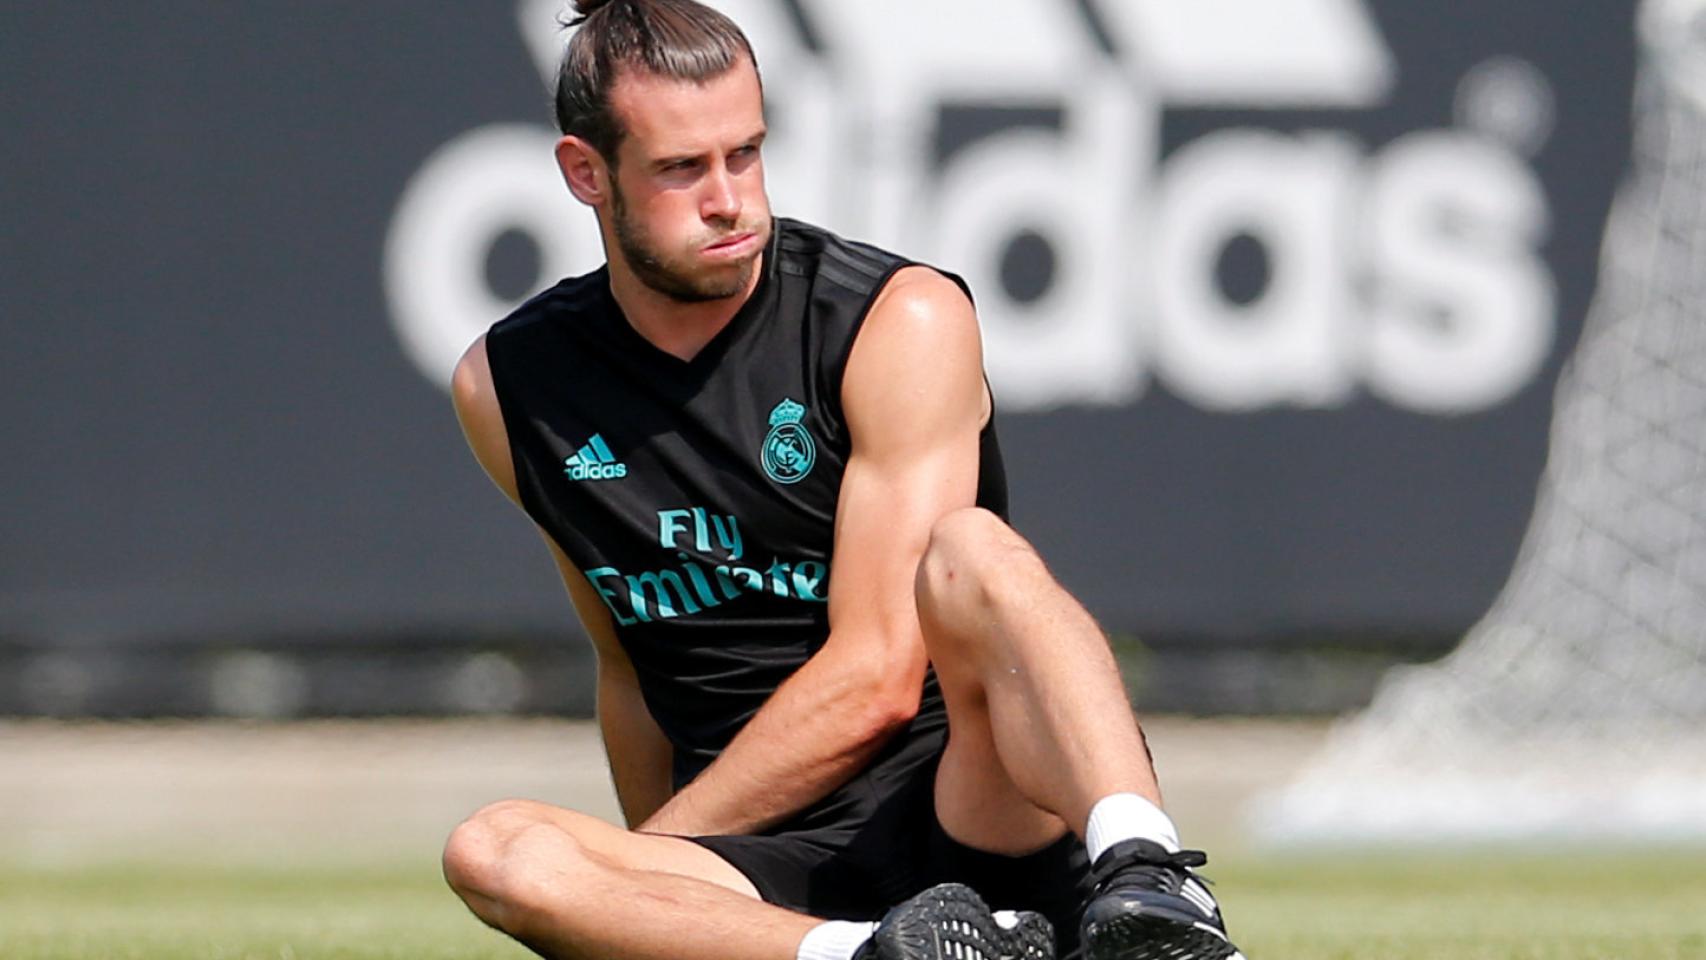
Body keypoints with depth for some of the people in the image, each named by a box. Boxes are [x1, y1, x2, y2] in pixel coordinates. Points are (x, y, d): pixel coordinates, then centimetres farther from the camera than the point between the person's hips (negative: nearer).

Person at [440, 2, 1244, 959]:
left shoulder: (905, 321, -3)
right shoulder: (510, 391, 10)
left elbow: (875, 680, -10)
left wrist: (652, 849, -8)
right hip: (768, 882, 3)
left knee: (972, 553, -32)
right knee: (491, 854, -28)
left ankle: (1145, 882, -55)